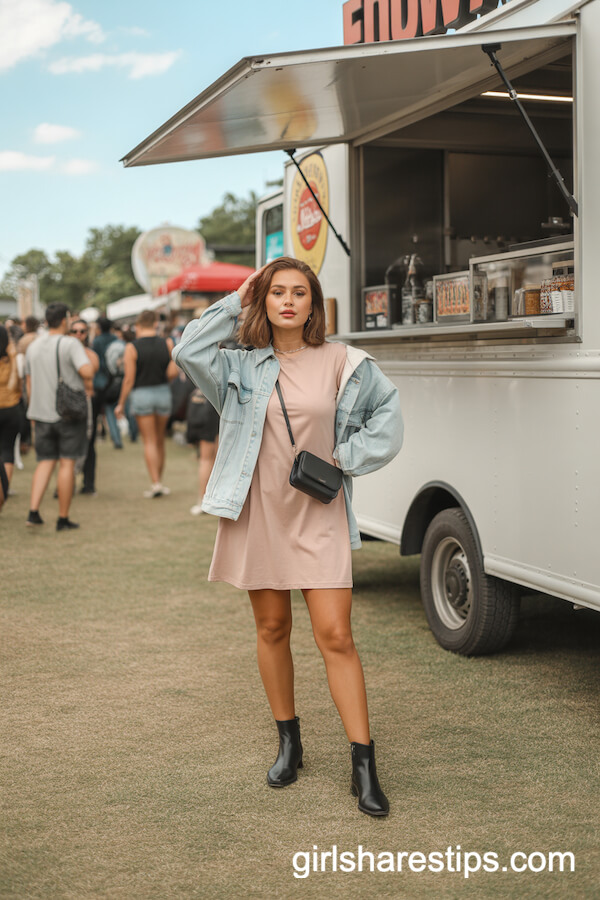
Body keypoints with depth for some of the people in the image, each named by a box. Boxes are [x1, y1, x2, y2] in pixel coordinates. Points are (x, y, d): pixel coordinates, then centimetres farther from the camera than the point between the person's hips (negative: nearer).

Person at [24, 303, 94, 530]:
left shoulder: (33, 347, 9)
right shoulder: (70, 344, -10)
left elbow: (29, 385, 13)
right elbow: (87, 370, -26)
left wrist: (34, 414, 21)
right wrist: (88, 386, -6)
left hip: (42, 413, 5)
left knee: (45, 461, 12)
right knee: (67, 463, 2)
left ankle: (33, 511, -2)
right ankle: (63, 518, 5)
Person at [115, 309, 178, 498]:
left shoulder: (132, 348, -11)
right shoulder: (168, 344, -3)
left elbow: (129, 379, -10)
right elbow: (173, 372, -6)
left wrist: (121, 404, 0)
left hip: (141, 394, -3)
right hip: (163, 393, 3)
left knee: (149, 441, 2)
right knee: (160, 441, 15)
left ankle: (155, 483, -5)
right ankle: (159, 481, 23)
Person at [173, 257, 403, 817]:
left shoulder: (340, 363, 1)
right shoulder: (242, 367, 5)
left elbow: (387, 406, 10)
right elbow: (187, 353, -9)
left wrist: (347, 456, 0)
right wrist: (235, 303, -3)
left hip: (319, 515, -2)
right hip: (259, 513, 2)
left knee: (335, 635, -7)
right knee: (272, 629, 12)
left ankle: (363, 765, -1)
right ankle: (288, 743, 29)